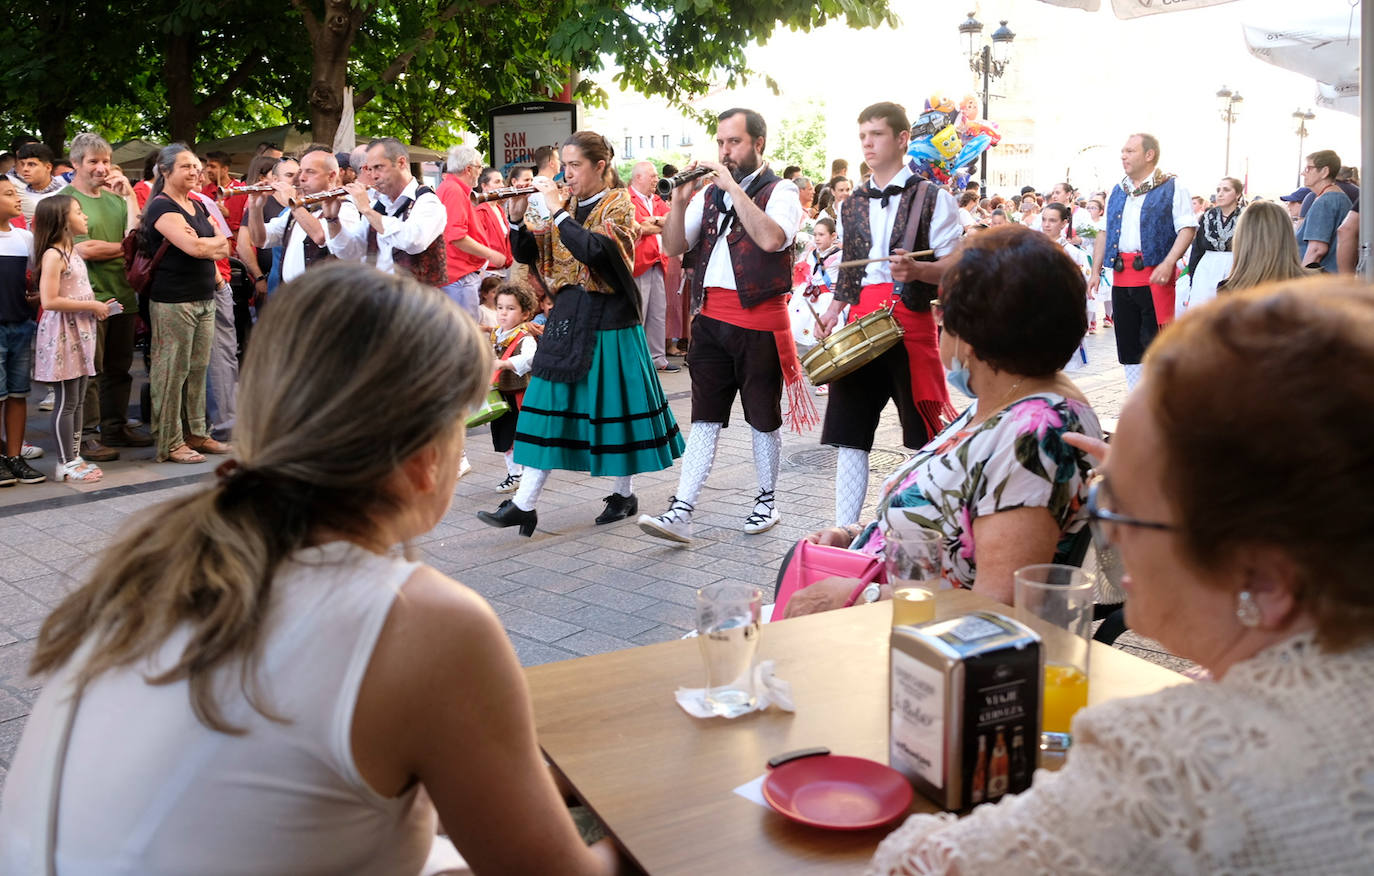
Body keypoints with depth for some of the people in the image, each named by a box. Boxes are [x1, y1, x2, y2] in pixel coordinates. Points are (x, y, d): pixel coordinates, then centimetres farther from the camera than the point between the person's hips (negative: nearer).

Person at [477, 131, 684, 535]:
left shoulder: (617, 204, -6)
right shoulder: (569, 205, 12)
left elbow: (593, 249, -25)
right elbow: (527, 252, 9)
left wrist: (558, 209, -20)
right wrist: (517, 217, -7)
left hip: (608, 318, -6)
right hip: (567, 316, 6)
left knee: (613, 403, 2)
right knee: (550, 402, 2)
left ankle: (624, 494, 19)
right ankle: (524, 504, 2)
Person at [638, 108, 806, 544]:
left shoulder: (780, 191, -2)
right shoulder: (709, 192, 14)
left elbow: (772, 238, -23)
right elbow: (674, 246, 8)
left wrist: (733, 188, -18)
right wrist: (680, 201, -8)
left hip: (759, 319, -4)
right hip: (711, 317, 4)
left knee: (762, 417, 8)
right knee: (704, 417, 1)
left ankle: (766, 502, 25)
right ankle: (680, 512, -2)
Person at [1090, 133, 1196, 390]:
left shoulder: (1171, 187, 0)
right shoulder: (1118, 191, 17)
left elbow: (1188, 228, -8)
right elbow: (1104, 232, 19)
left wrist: (1168, 263, -21)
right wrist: (1096, 270, 10)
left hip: (1155, 275, -6)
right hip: (1121, 277, 6)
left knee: (1156, 342, -6)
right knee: (1128, 344, 9)